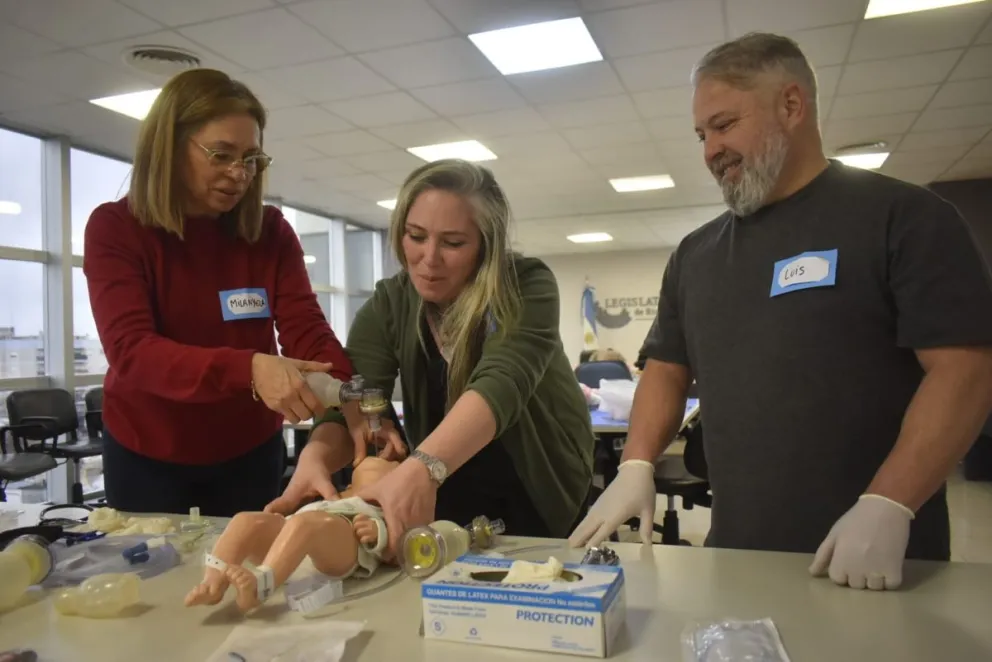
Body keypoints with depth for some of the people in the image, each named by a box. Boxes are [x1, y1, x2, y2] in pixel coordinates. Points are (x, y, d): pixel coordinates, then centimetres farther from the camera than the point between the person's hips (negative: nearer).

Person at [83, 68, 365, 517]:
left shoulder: (270, 231, -6)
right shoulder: (114, 228, -13)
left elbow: (307, 330, -16)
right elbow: (130, 351, -26)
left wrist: (352, 404, -36)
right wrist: (248, 369, -42)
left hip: (248, 452, 2)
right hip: (146, 456, -1)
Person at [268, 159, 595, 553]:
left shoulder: (526, 287, -21)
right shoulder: (388, 304, -10)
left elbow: (501, 386, -38)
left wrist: (424, 468, -54)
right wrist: (315, 457, -41)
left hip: (541, 498, -2)